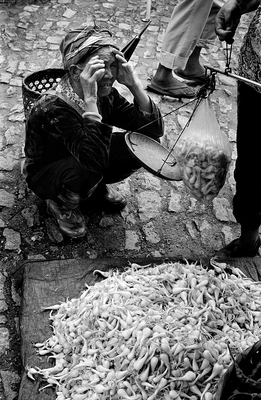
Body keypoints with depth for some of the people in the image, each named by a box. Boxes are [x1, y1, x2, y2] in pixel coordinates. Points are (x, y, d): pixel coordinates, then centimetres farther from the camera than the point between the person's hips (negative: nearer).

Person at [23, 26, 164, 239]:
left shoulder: (107, 95, -16)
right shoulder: (54, 107, -35)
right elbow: (95, 160, -46)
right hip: (45, 174, -5)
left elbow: (155, 129, -19)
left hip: (83, 163, 6)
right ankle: (62, 203, -4)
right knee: (87, 169, -40)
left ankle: (97, 187, 10)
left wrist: (134, 83, -30)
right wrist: (89, 99, -48)